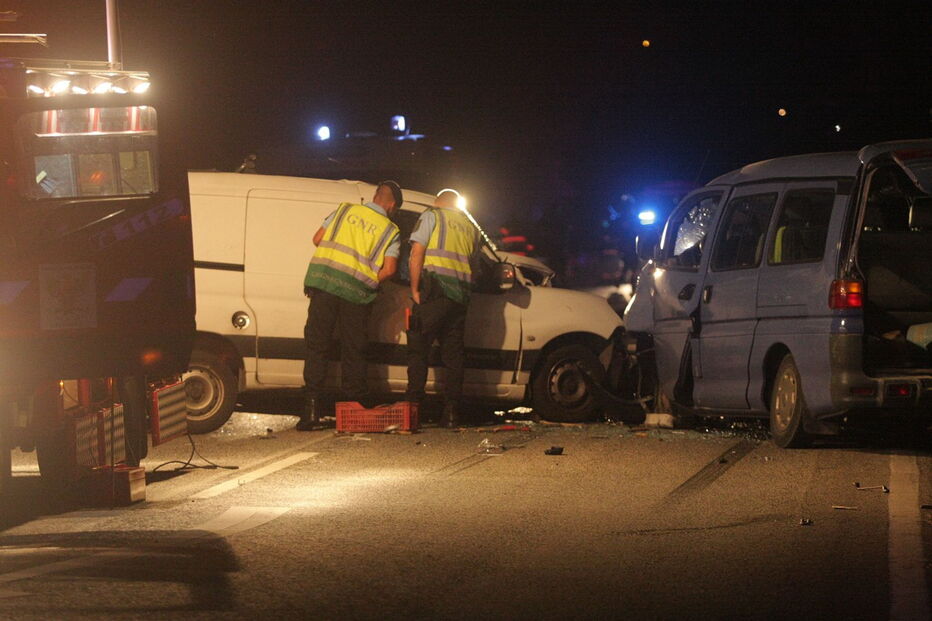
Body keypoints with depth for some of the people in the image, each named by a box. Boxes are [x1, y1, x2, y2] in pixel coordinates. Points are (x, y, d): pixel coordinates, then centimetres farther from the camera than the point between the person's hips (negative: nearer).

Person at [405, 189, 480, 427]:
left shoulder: (432, 216, 5)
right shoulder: (470, 227, 23)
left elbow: (417, 254, -6)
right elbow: (474, 264, 19)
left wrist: (415, 289, -6)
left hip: (435, 291, -5)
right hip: (461, 295, 5)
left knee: (418, 348, -3)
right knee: (453, 353, 7)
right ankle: (451, 412, 3)